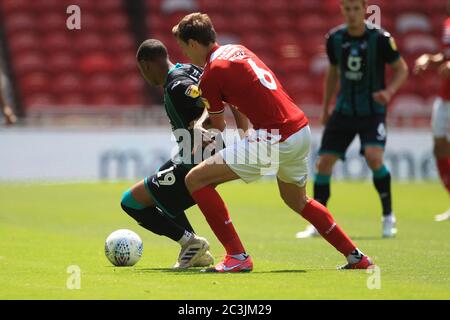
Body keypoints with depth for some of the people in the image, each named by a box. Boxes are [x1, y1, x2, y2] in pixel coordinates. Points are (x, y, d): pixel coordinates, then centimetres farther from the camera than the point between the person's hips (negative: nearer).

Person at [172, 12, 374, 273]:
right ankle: (357, 258, 33)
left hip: (275, 140, -9)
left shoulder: (211, 75, -7)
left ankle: (237, 257, -4)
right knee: (297, 200, 33)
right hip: (302, 129, 9)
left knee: (196, 180, -3)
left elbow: (219, 126, 6)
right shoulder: (239, 50, 17)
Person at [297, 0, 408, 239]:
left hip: (372, 110, -4)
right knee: (323, 162, -3)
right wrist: (325, 108, 18)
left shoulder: (380, 38, -12)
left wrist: (389, 90, -20)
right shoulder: (334, 39, 0)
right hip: (344, 110, 4)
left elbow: (401, 69, -2)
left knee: (374, 157, -25)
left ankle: (388, 217, -6)